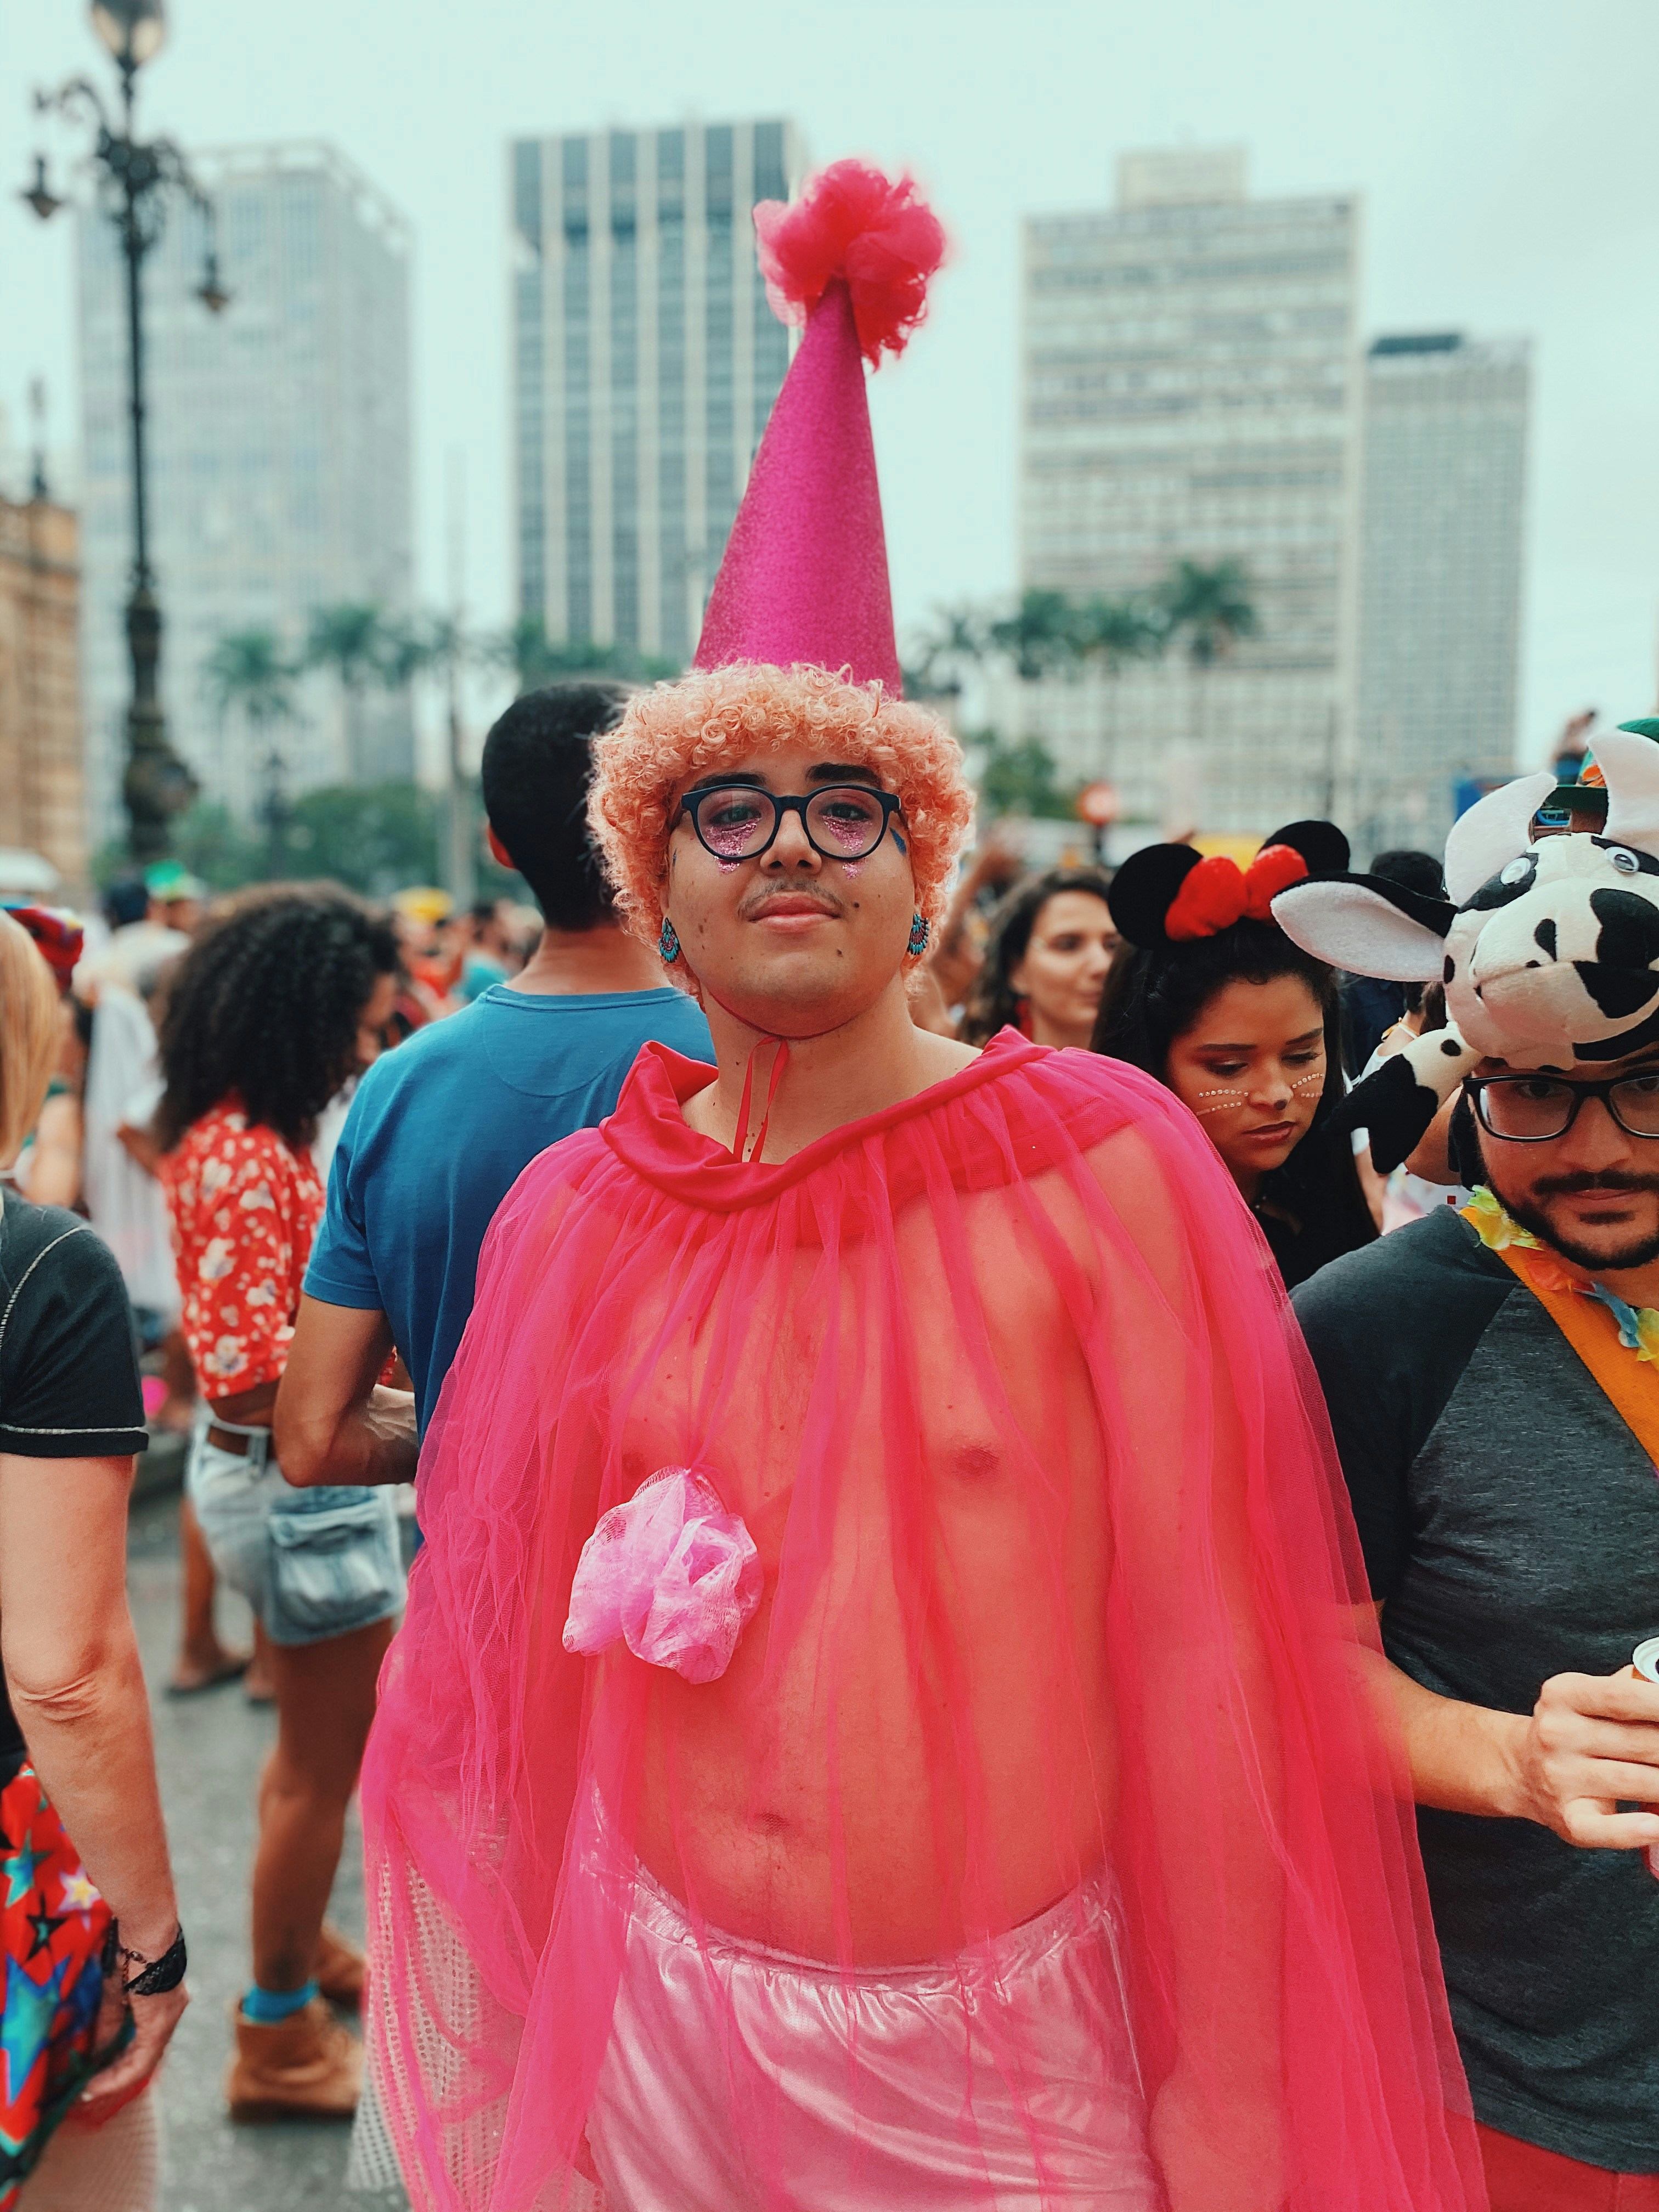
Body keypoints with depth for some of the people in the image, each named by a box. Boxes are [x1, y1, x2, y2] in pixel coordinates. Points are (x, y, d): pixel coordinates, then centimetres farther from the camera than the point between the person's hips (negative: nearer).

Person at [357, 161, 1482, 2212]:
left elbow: (1204, 1664, -11)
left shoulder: (1103, 1162, -13)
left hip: (1022, 2043, -2)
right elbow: (520, 1677, 3)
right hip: (668, 2025, 3)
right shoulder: (571, 1217, -5)